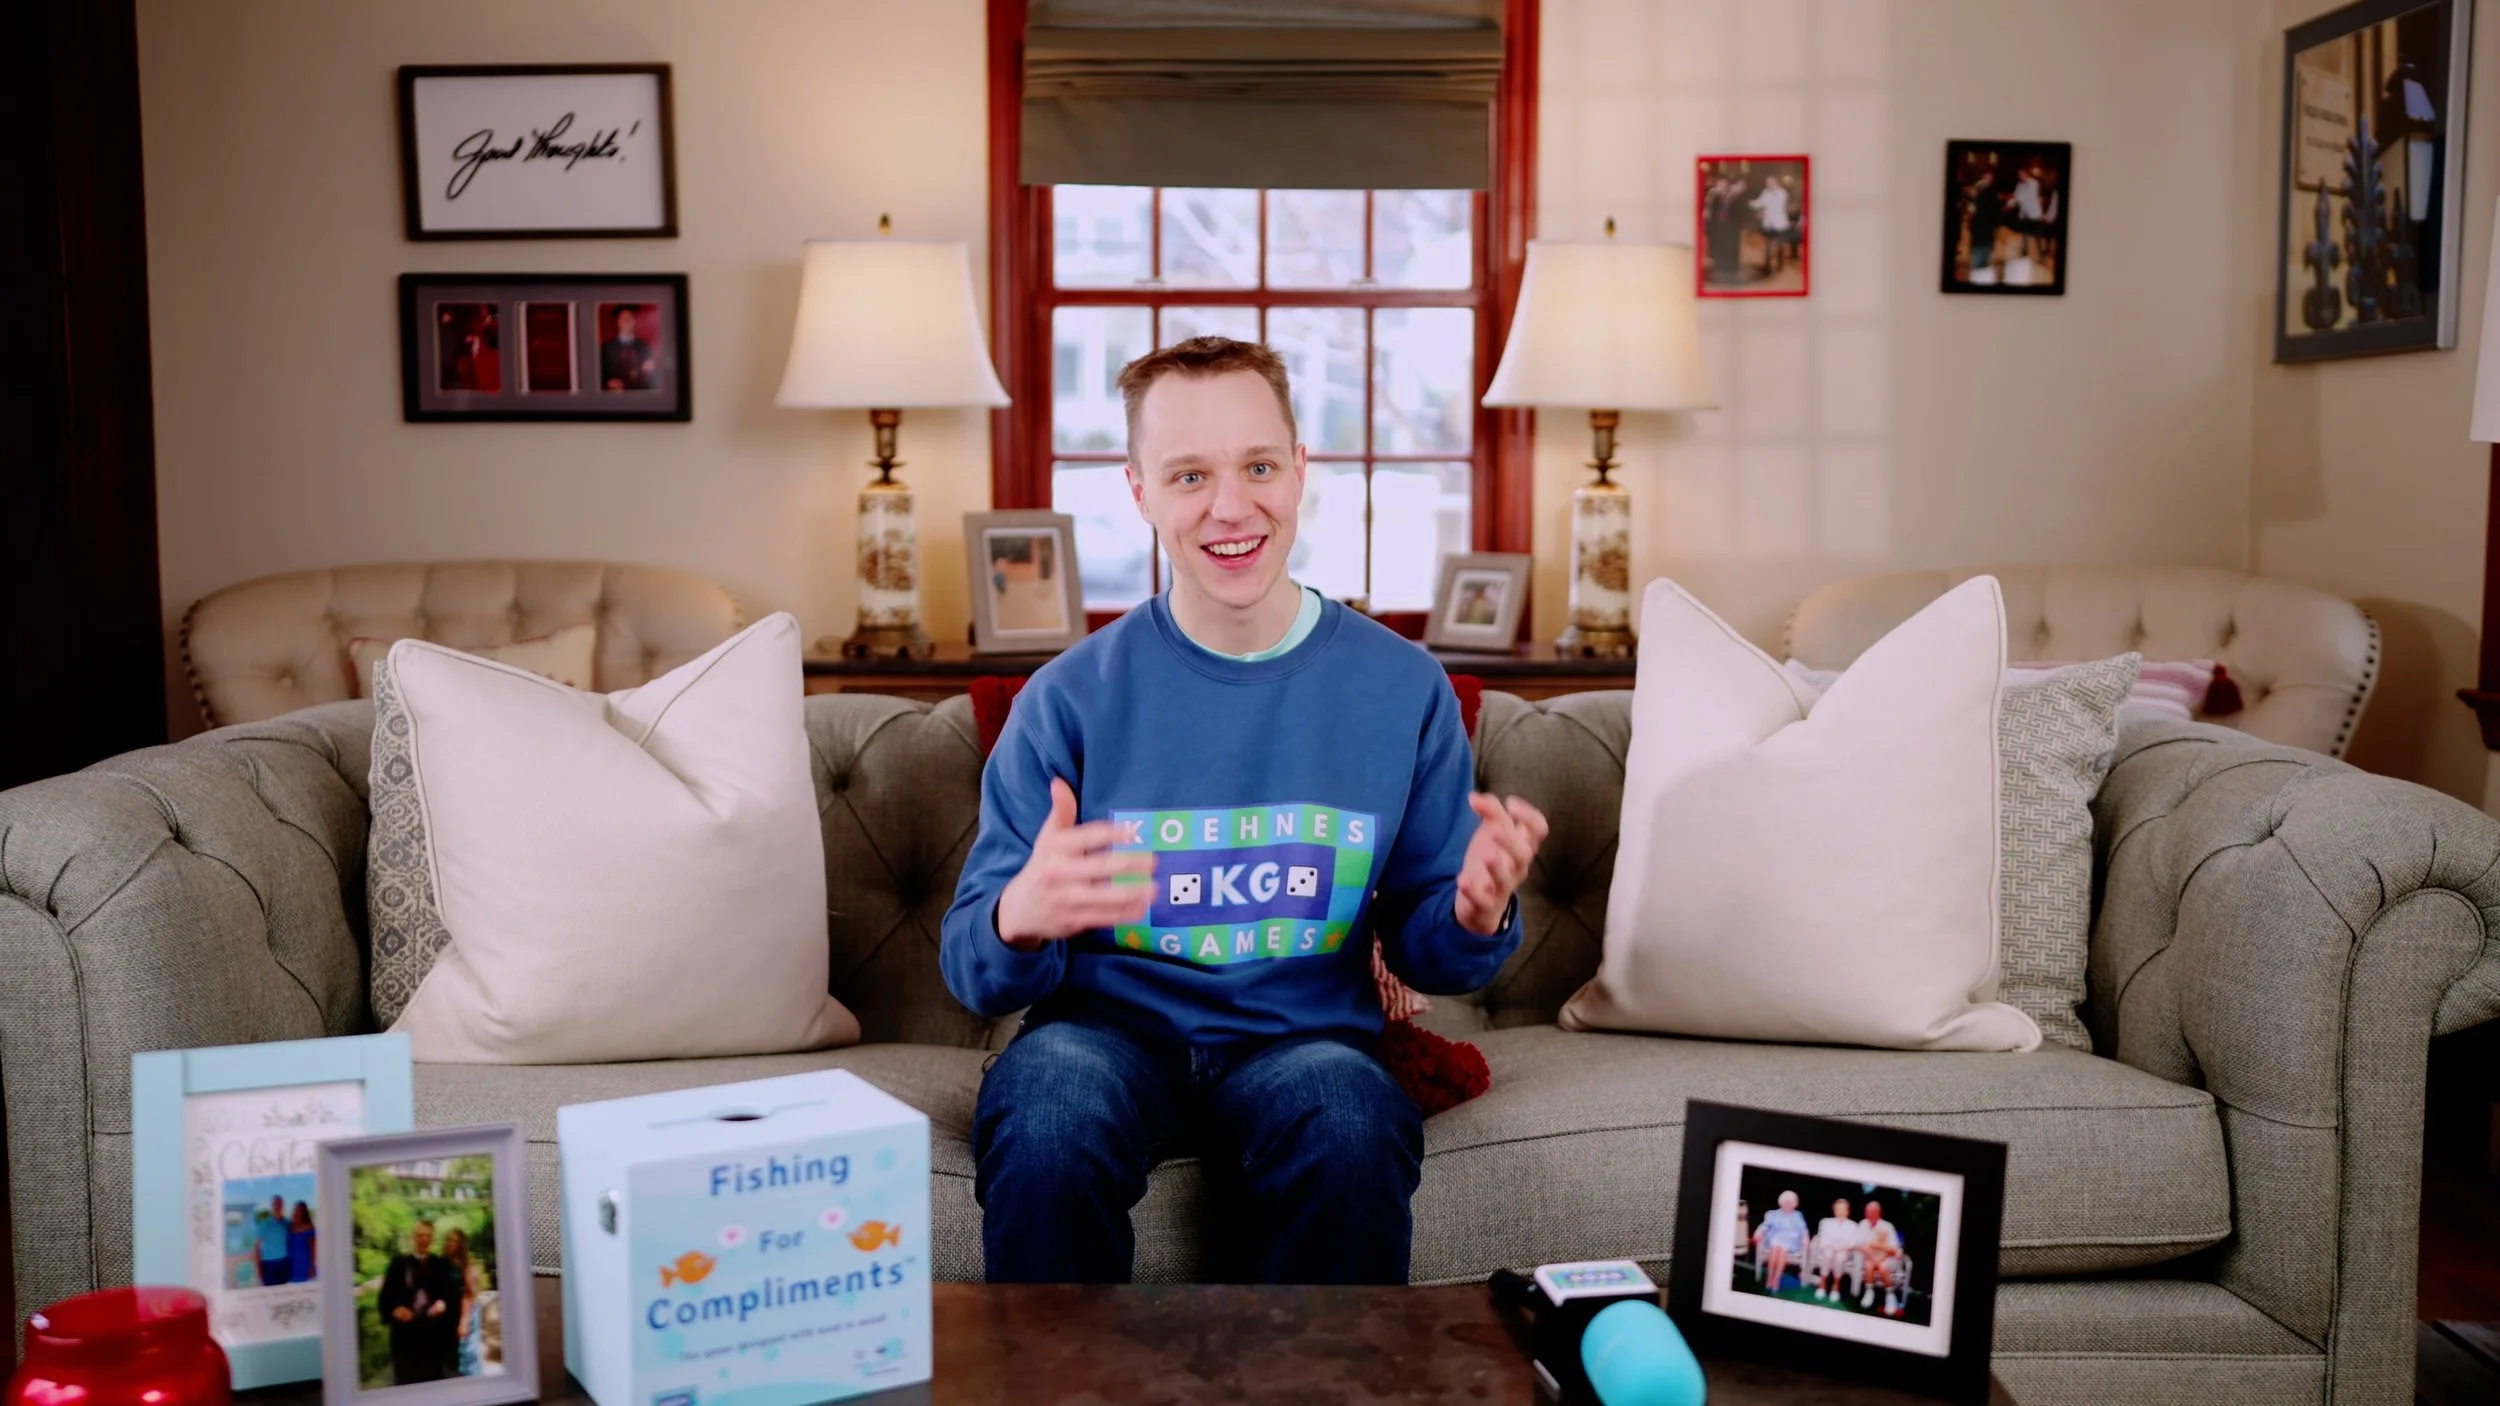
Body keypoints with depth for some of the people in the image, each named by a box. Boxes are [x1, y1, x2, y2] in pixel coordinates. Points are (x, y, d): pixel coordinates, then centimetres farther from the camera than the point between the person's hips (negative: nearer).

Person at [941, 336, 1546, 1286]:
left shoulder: (1402, 688, 3)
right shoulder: (1070, 698, -2)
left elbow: (1424, 952, 9)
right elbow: (972, 964, -2)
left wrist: (1474, 917, -15)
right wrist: (1021, 918, -26)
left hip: (1302, 1038, 1)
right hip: (1110, 1026, 0)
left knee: (1353, 1128, -33)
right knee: (1047, 1121, -33)